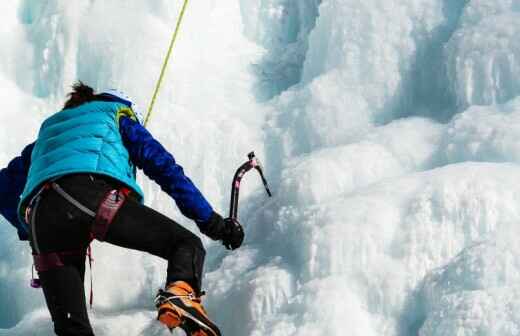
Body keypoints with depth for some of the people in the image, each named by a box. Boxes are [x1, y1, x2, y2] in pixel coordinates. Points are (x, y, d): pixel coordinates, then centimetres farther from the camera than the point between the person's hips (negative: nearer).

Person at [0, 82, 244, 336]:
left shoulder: (48, 130, 44)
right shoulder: (117, 117, 32)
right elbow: (164, 167, 20)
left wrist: (29, 231, 56)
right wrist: (210, 220, 20)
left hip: (40, 215, 4)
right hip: (95, 197, -4)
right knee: (187, 245, 7)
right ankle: (180, 293, -26)